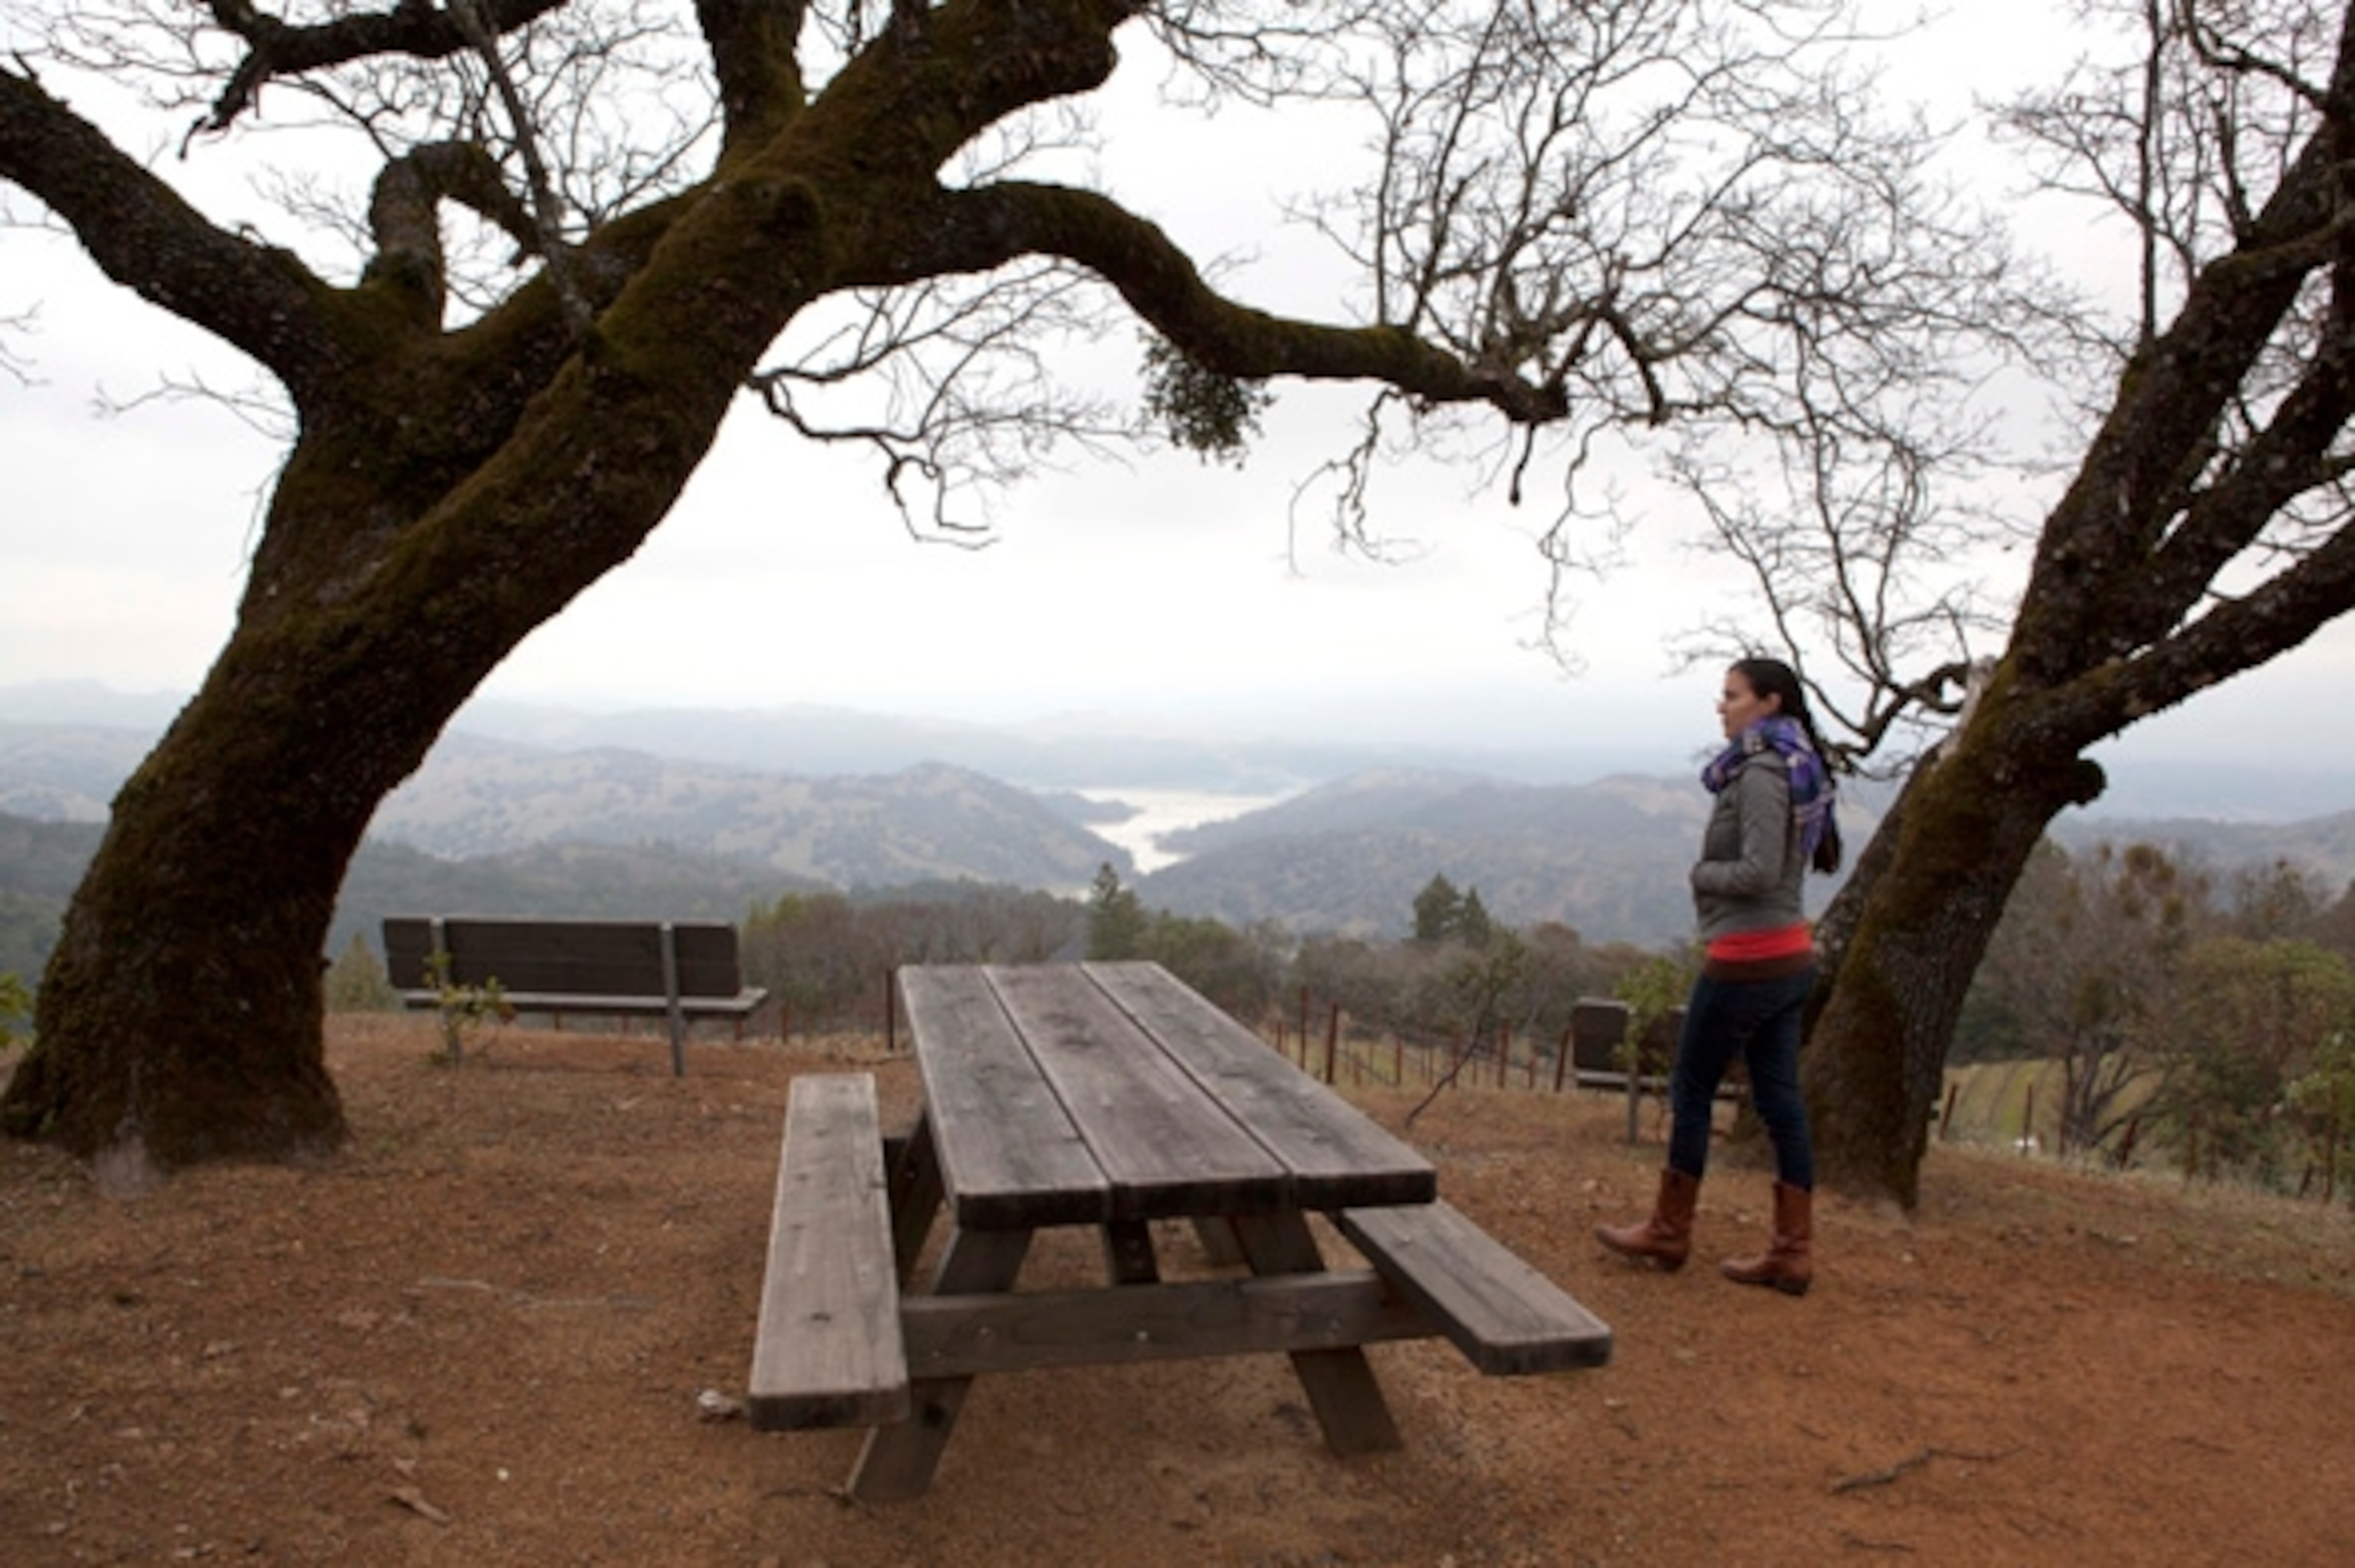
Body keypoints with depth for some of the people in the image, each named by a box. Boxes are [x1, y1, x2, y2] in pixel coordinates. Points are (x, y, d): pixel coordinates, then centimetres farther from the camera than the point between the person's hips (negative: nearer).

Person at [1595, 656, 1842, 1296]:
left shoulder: (1760, 773, -17)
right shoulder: (1795, 768, 13)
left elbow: (1758, 871, -25)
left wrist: (1702, 872, -8)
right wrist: (1713, 869, 5)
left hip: (1746, 960, -9)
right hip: (1790, 955, 9)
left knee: (1691, 1090, 5)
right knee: (1780, 1099, 10)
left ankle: (1668, 1233, 18)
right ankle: (1792, 1251, 14)